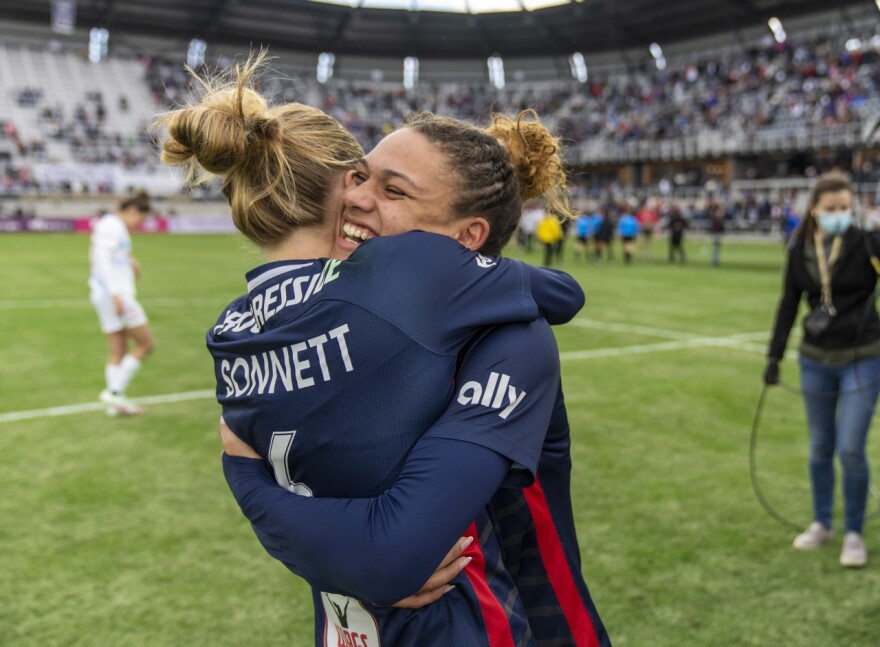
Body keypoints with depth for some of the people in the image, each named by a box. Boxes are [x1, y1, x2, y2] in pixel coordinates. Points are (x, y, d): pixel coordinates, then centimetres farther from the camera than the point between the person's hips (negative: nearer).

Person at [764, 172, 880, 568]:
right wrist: (774, 356, 6)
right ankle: (821, 524, 29)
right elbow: (788, 304, 6)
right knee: (819, 448, 12)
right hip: (815, 360, 3)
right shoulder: (800, 250, -1)